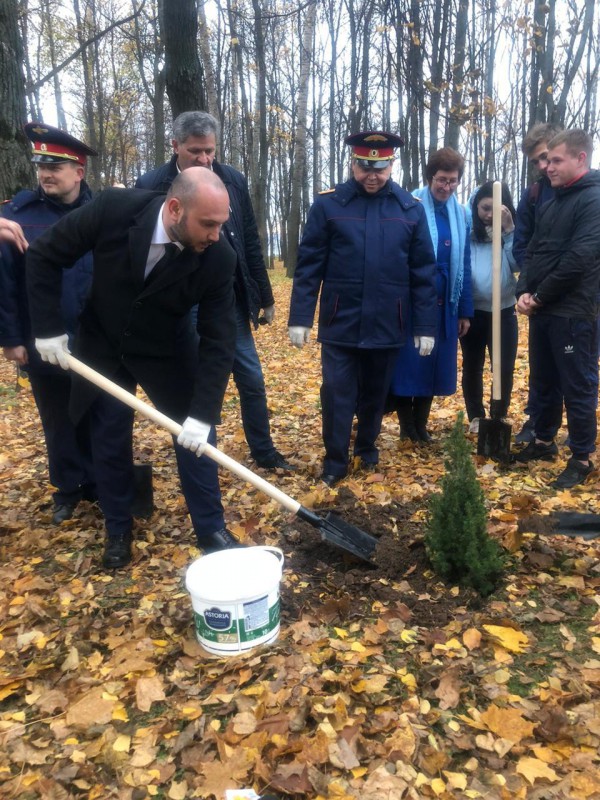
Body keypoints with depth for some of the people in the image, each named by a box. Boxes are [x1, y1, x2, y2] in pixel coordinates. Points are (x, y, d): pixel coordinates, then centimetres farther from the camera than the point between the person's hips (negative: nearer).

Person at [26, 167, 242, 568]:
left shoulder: (219, 258, -25)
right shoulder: (115, 208, -26)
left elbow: (219, 340, -20)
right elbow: (43, 255, -13)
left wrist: (203, 414, -25)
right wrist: (48, 327, -16)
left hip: (164, 353, 0)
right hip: (102, 346, 0)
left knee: (196, 436, -1)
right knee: (110, 442, 8)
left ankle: (211, 528, 18)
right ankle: (118, 530, 28)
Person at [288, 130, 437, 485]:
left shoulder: (411, 208, 2)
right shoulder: (328, 204, -2)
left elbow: (424, 273, 3)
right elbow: (309, 265, -2)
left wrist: (426, 325, 1)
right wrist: (300, 317, -7)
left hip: (387, 325, 2)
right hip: (340, 324, -1)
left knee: (375, 394, 14)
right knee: (337, 394, 2)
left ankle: (367, 447, 35)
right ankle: (335, 460, 17)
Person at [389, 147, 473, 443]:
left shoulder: (460, 215, 8)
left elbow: (464, 265, 12)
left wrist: (465, 310, 9)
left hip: (443, 305, 5)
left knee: (433, 366, 10)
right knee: (408, 365, 0)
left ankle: (421, 425, 24)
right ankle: (407, 427, 15)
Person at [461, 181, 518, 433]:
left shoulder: (511, 232, 1)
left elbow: (518, 264, -13)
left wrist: (509, 230, -19)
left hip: (503, 312, 1)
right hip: (472, 311, 0)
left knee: (504, 368, 3)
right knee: (472, 366, 10)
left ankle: (500, 417, 21)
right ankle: (476, 416, 28)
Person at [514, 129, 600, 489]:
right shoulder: (551, 203, 17)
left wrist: (539, 296, -12)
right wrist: (524, 291, -3)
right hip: (542, 311, 8)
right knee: (544, 382, 17)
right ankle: (544, 441, 32)